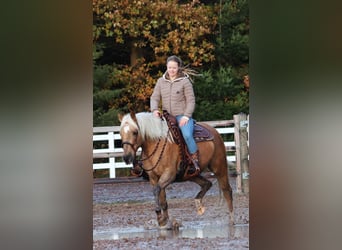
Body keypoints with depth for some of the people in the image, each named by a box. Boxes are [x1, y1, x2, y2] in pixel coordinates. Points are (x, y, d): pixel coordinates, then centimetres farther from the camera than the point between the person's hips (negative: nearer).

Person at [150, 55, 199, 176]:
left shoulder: (185, 81, -1)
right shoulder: (161, 81, 11)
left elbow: (191, 101, -3)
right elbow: (155, 98, 10)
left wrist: (186, 116, -14)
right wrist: (154, 109, -11)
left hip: (182, 116, -5)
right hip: (166, 117, 5)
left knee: (187, 135, -31)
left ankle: (195, 161, -20)